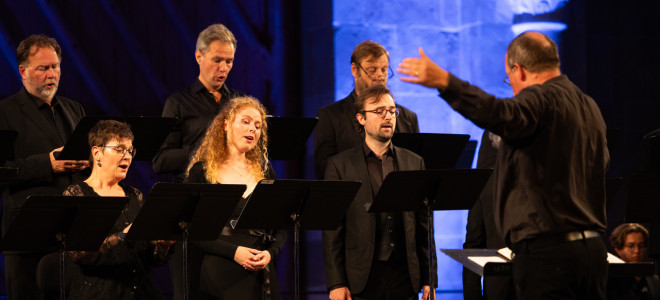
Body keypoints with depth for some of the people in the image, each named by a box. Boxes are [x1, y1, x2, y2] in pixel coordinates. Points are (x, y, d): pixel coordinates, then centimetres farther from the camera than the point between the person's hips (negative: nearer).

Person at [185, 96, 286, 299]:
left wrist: (270, 253, -8)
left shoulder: (265, 173, 13)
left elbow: (281, 228, 13)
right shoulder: (201, 172, 1)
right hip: (218, 273, -3)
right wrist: (234, 252, -16)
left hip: (260, 274, 3)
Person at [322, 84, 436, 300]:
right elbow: (332, 230, 0)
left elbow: (424, 226, 11)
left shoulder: (414, 163, 12)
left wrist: (429, 279, 6)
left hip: (404, 275, 2)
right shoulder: (340, 165, 4)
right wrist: (336, 282, -7)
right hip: (361, 279, -2)